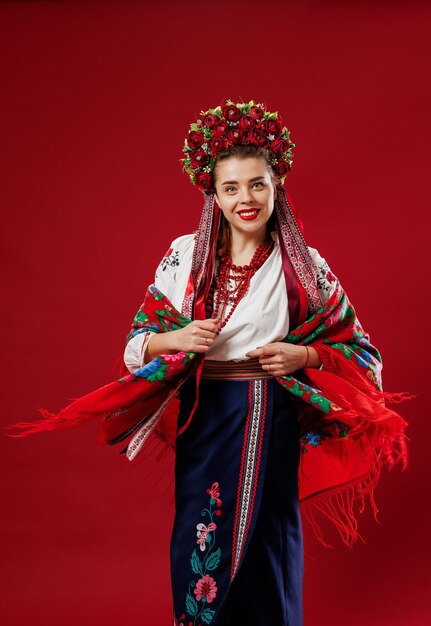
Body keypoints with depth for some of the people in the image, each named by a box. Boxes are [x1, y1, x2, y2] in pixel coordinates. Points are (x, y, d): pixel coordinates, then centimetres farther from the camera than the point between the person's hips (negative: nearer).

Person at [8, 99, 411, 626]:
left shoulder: (306, 266, -3)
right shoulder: (184, 256, 0)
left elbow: (358, 349, 3)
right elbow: (138, 340, 5)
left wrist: (302, 356, -14)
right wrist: (178, 339, -15)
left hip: (275, 421, -1)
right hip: (205, 419, 1)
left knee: (269, 539, 9)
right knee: (202, 545, 8)